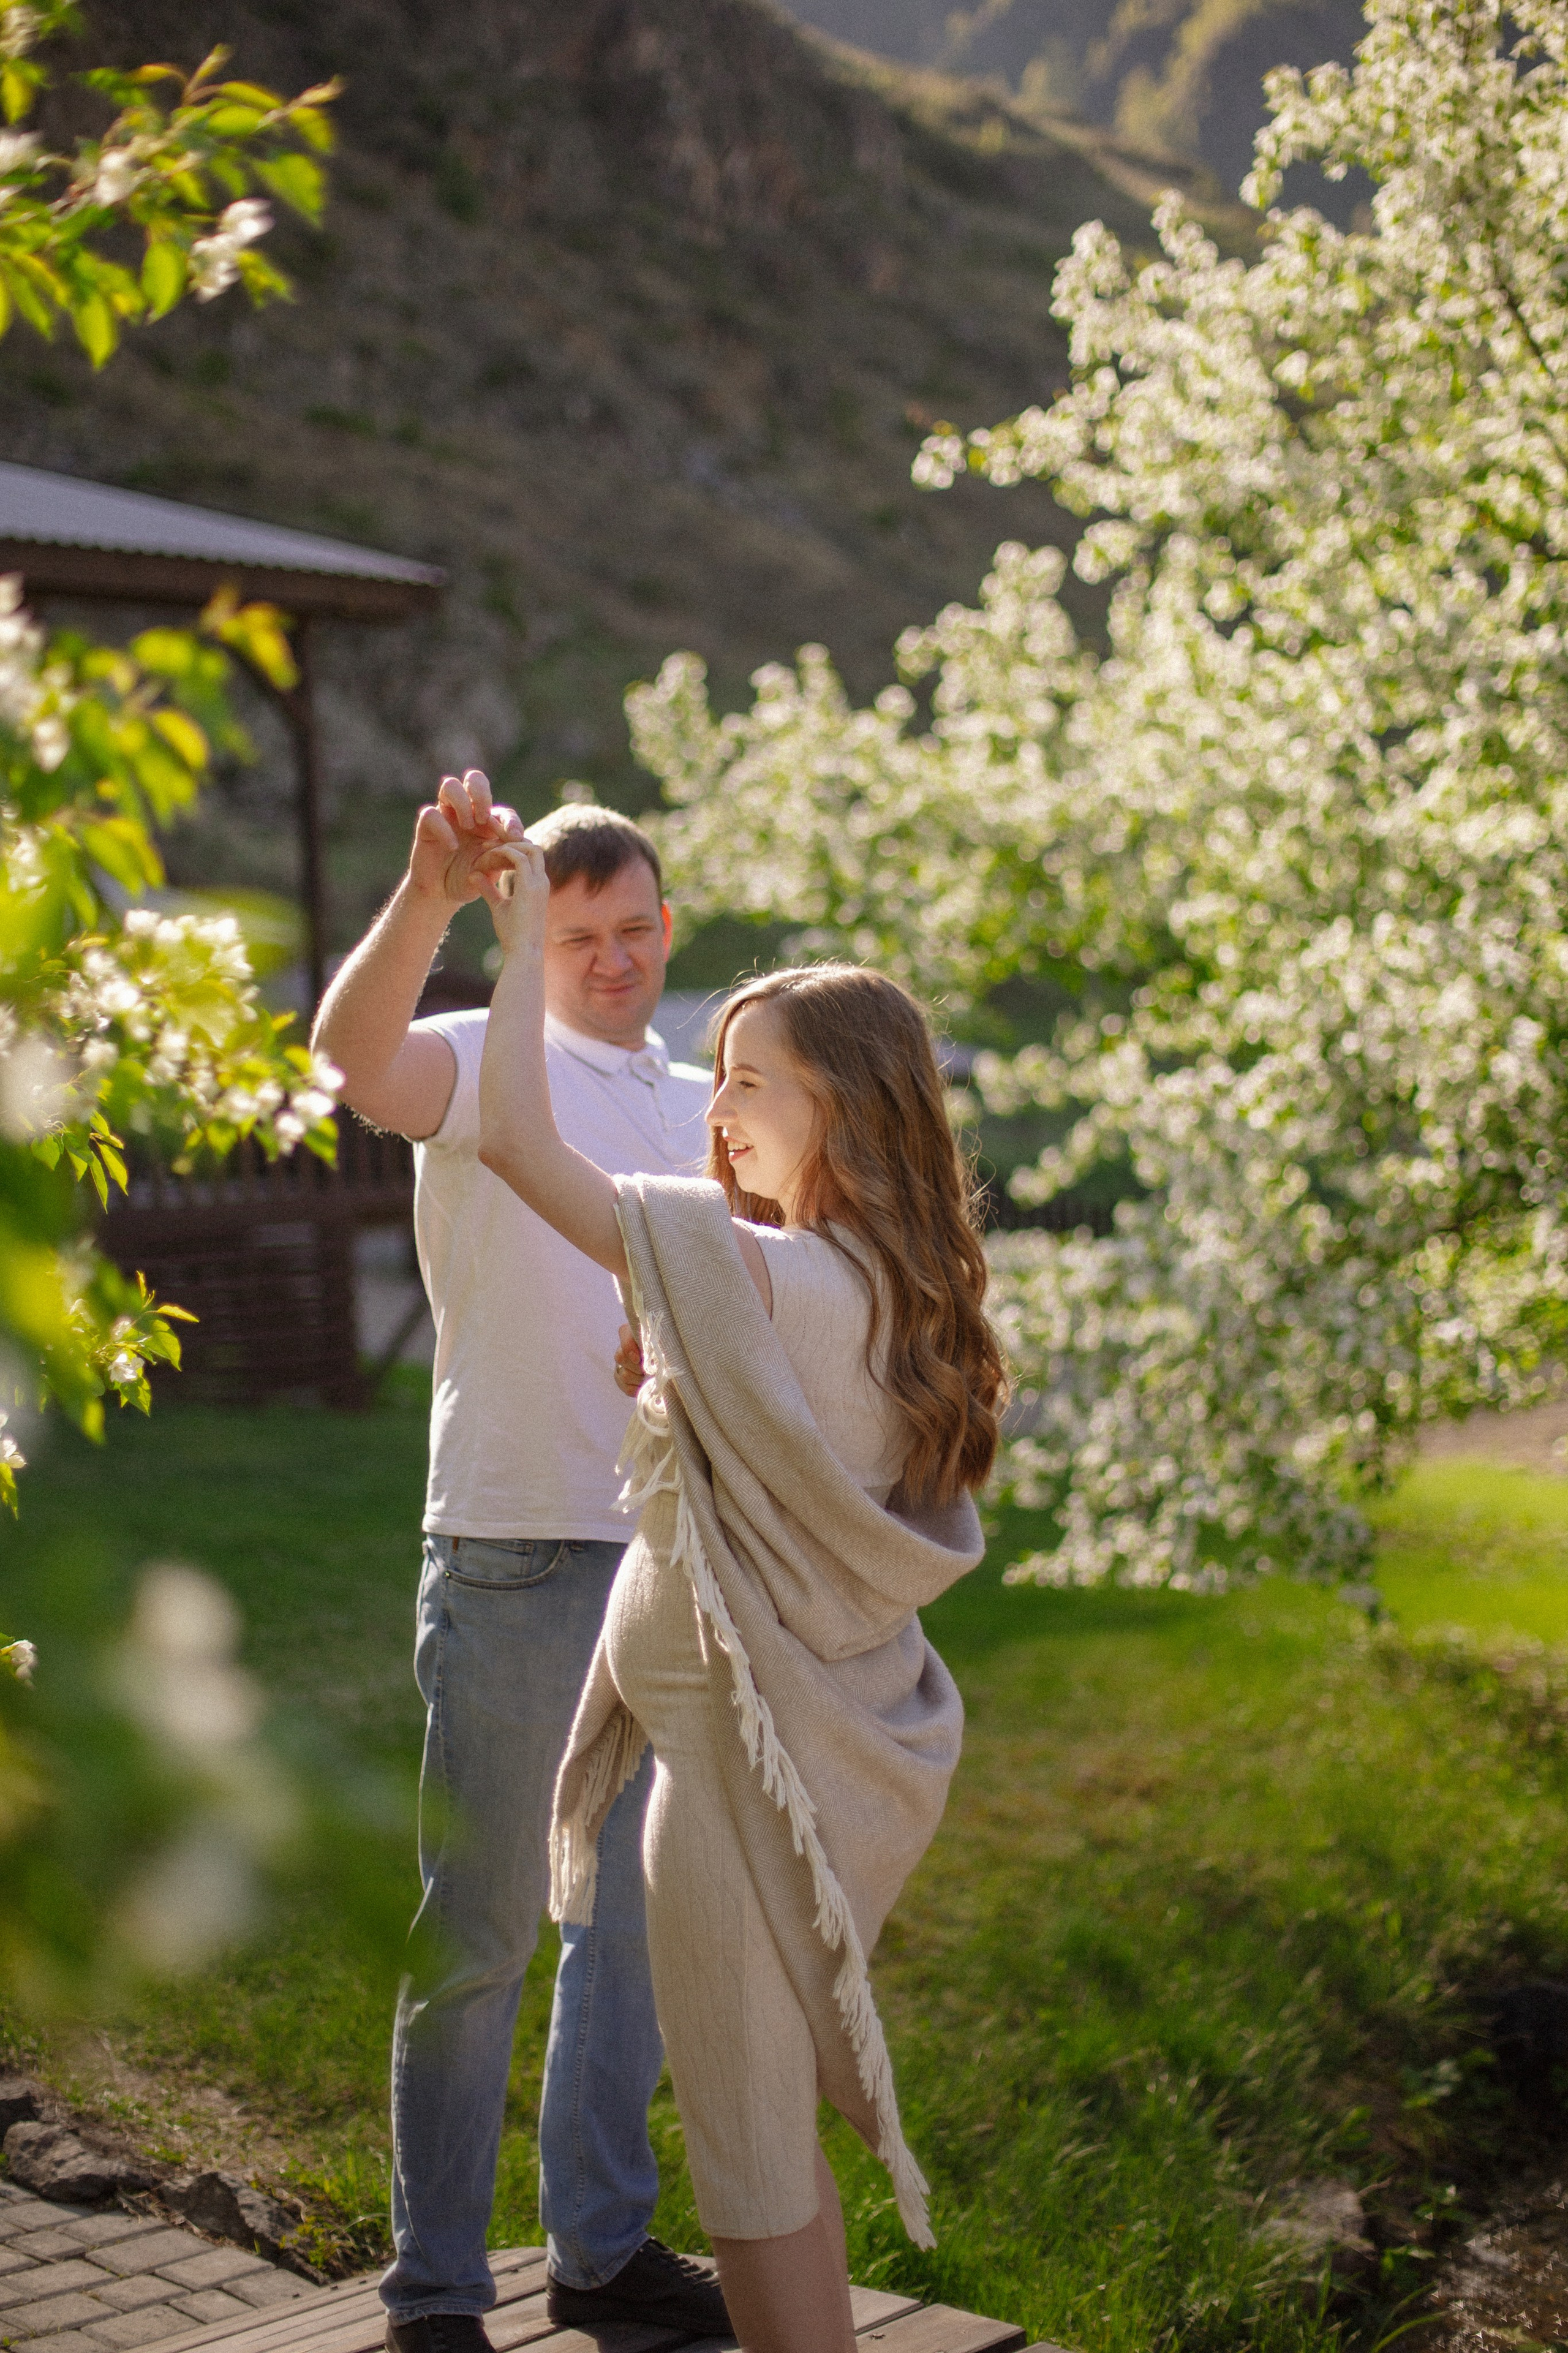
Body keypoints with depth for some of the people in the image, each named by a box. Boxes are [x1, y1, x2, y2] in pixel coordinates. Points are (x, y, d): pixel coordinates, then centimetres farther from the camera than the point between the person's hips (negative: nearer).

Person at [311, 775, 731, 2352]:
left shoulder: (700, 1107, 15)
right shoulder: (488, 1065, -4)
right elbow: (354, 1053, -28)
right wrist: (430, 896, -45)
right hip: (516, 1569, -6)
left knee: (639, 1920, 15)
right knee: (475, 1937, 1)